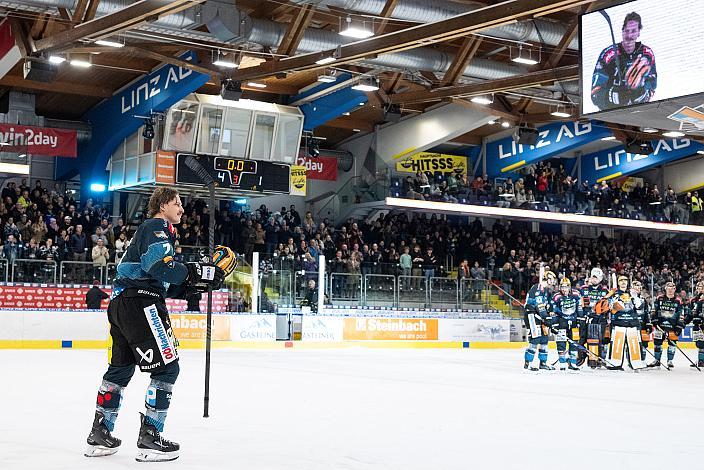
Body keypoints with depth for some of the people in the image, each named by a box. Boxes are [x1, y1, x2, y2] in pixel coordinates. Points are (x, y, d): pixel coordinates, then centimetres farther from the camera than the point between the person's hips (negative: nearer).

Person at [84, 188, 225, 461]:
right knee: (166, 367, -7)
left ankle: (99, 435, 21)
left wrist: (194, 285, 14)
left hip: (121, 303, 11)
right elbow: (158, 265, -23)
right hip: (141, 303, -11)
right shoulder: (158, 227, -4)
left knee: (120, 368, 16)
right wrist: (197, 272, -18)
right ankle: (149, 438, -8)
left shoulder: (151, 229, 28)